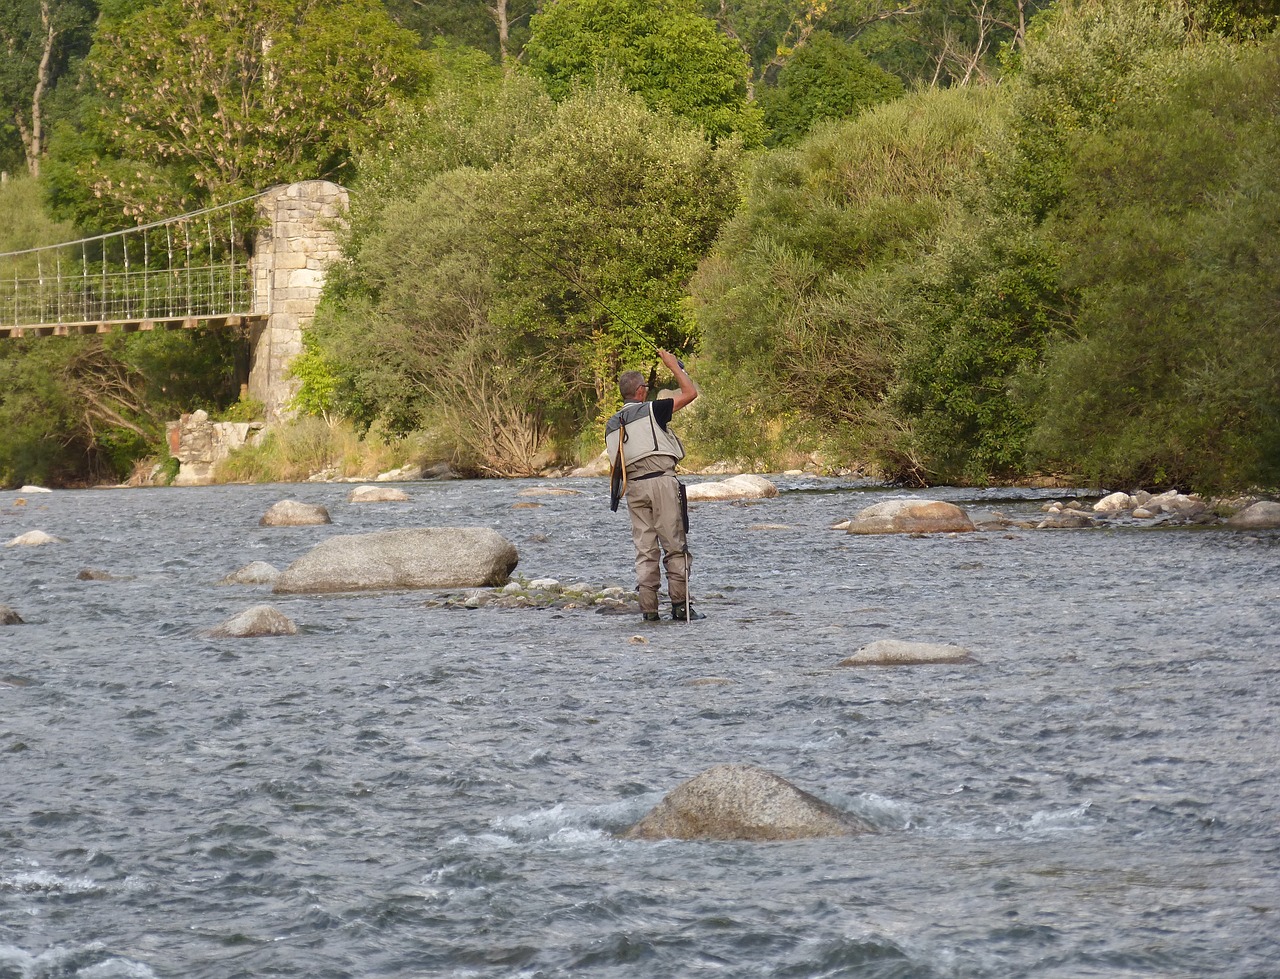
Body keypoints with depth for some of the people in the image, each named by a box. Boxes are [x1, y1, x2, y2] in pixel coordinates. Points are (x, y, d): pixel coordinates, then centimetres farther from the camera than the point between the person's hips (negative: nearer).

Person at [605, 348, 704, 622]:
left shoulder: (612, 425, 14)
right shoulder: (651, 410, -3)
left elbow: (616, 464, 16)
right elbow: (690, 393, 1)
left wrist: (618, 494, 24)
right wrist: (674, 365, 11)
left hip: (632, 486, 5)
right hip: (661, 480, -5)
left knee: (644, 549, 5)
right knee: (675, 546, -2)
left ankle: (648, 609, 0)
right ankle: (680, 606, -5)